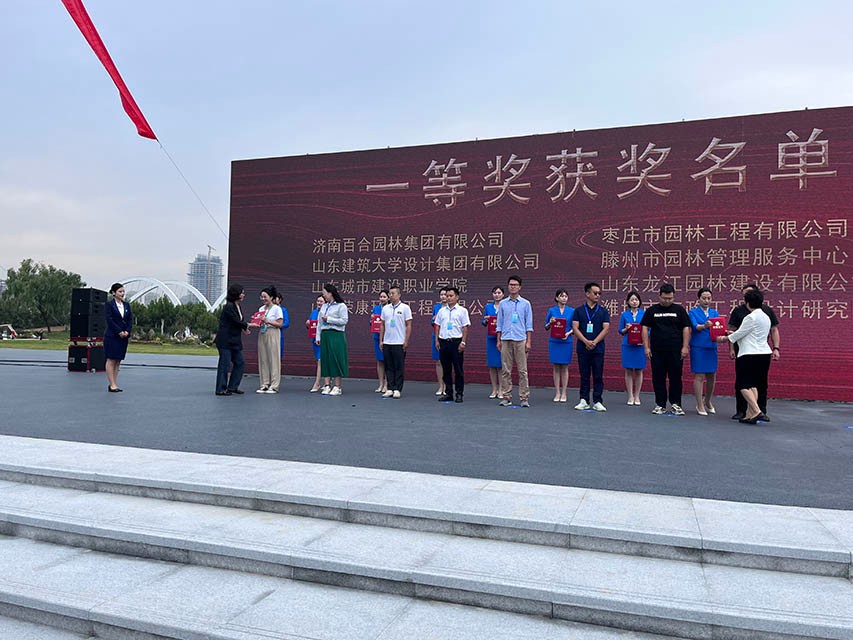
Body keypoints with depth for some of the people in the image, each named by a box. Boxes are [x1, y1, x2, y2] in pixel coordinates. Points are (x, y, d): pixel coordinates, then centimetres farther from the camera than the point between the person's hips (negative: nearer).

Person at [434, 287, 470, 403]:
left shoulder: (462, 310, 0)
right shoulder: (441, 311, 12)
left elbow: (465, 328, -3)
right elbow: (437, 326, 15)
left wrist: (463, 342, -10)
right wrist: (436, 340, 7)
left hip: (456, 341, -4)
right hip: (443, 341, 4)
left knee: (458, 369, -1)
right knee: (446, 369, 8)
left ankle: (459, 393, 6)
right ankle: (448, 393, 15)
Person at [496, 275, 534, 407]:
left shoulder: (525, 304, 5)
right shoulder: (503, 304, 11)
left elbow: (529, 324, 4)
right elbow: (499, 323, 13)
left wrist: (529, 342, -3)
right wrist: (498, 340, 7)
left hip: (520, 340, -2)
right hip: (506, 340, 2)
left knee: (522, 370, -2)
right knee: (506, 370, 3)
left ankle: (524, 398, 2)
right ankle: (506, 396, 9)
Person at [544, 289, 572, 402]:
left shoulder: (572, 311, 3)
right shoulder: (551, 311, 4)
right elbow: (546, 328, 8)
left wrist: (568, 333, -12)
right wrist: (550, 323, -12)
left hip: (566, 342, 0)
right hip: (554, 341, 0)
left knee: (565, 367, 4)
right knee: (556, 368, 4)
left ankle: (563, 393, 10)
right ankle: (557, 393, 10)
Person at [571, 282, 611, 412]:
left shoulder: (603, 311, 7)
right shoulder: (579, 311, 6)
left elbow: (606, 328, -2)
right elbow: (575, 328, -2)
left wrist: (594, 342, -13)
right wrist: (586, 341, -15)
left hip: (598, 349, 0)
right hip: (583, 348, 0)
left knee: (598, 376, 1)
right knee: (584, 376, 5)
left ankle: (597, 402, 7)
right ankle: (584, 401, 12)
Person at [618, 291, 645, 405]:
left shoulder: (644, 314, 5)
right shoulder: (624, 314, 6)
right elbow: (620, 331, 9)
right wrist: (626, 329, -12)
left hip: (640, 345, 0)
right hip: (627, 345, 0)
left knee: (639, 371, 5)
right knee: (628, 371, 2)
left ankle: (637, 396, 15)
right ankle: (630, 396, 10)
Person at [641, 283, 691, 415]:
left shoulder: (679, 310, 7)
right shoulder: (652, 310, 7)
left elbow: (686, 328, 4)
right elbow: (645, 328, 6)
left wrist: (685, 346, -5)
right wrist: (646, 347, -2)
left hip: (675, 350, 0)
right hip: (657, 350, 1)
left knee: (675, 378, 1)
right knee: (658, 378, 4)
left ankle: (675, 405, 10)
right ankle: (660, 405, 12)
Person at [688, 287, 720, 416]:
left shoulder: (714, 313, 14)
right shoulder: (693, 312, 2)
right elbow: (695, 326, -14)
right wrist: (705, 326, -35)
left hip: (712, 347, 4)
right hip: (698, 347, -4)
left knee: (712, 376, 9)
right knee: (699, 376, -4)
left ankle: (708, 401, 30)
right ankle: (700, 405, 3)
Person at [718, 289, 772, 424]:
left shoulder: (751, 317, -13)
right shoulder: (766, 317, 14)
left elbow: (739, 334, -8)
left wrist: (724, 338, 7)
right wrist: (732, 334, 26)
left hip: (750, 354, -9)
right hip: (764, 353, 9)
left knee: (743, 385, -4)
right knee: (753, 385, 11)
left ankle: (757, 412, -15)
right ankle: (750, 415, 10)